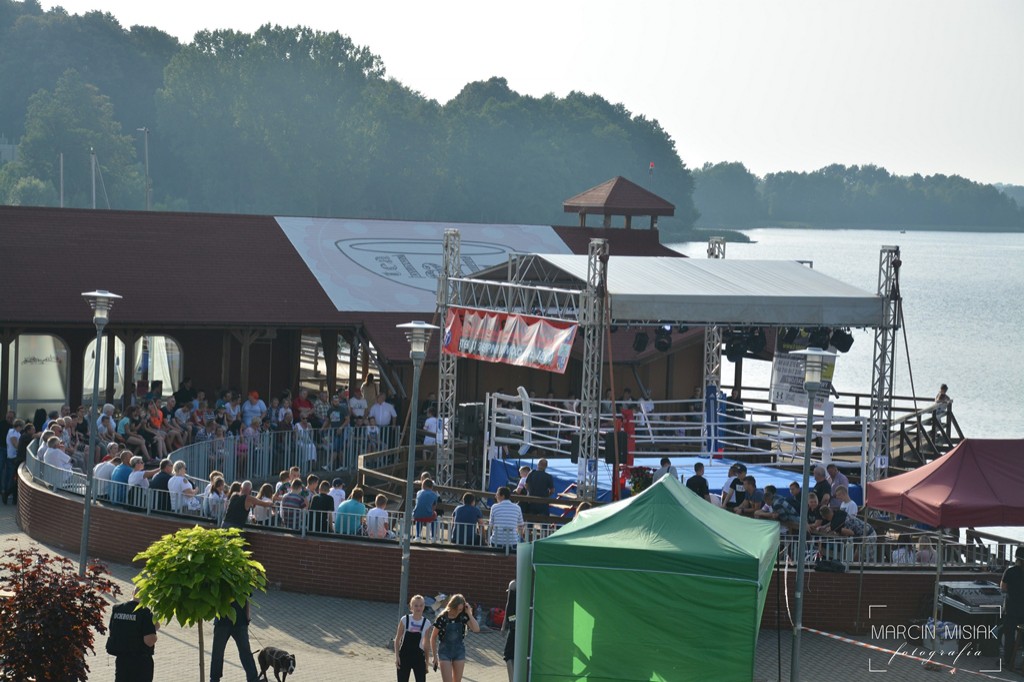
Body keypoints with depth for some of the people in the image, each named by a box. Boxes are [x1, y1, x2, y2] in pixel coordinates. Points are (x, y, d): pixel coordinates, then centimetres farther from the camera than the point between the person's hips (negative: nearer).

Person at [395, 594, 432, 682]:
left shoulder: (426, 623, -1)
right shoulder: (405, 620, -5)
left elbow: (426, 644, 6)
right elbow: (397, 639, 1)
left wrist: (427, 662, 7)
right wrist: (397, 656, -7)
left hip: (419, 656, 1)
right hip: (404, 656, -1)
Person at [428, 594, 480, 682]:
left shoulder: (463, 616, -7)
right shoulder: (442, 618, -14)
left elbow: (476, 629, -18)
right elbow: (433, 637, -5)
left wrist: (469, 613, -21)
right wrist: (435, 656, -3)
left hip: (459, 651, 3)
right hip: (445, 652, -3)